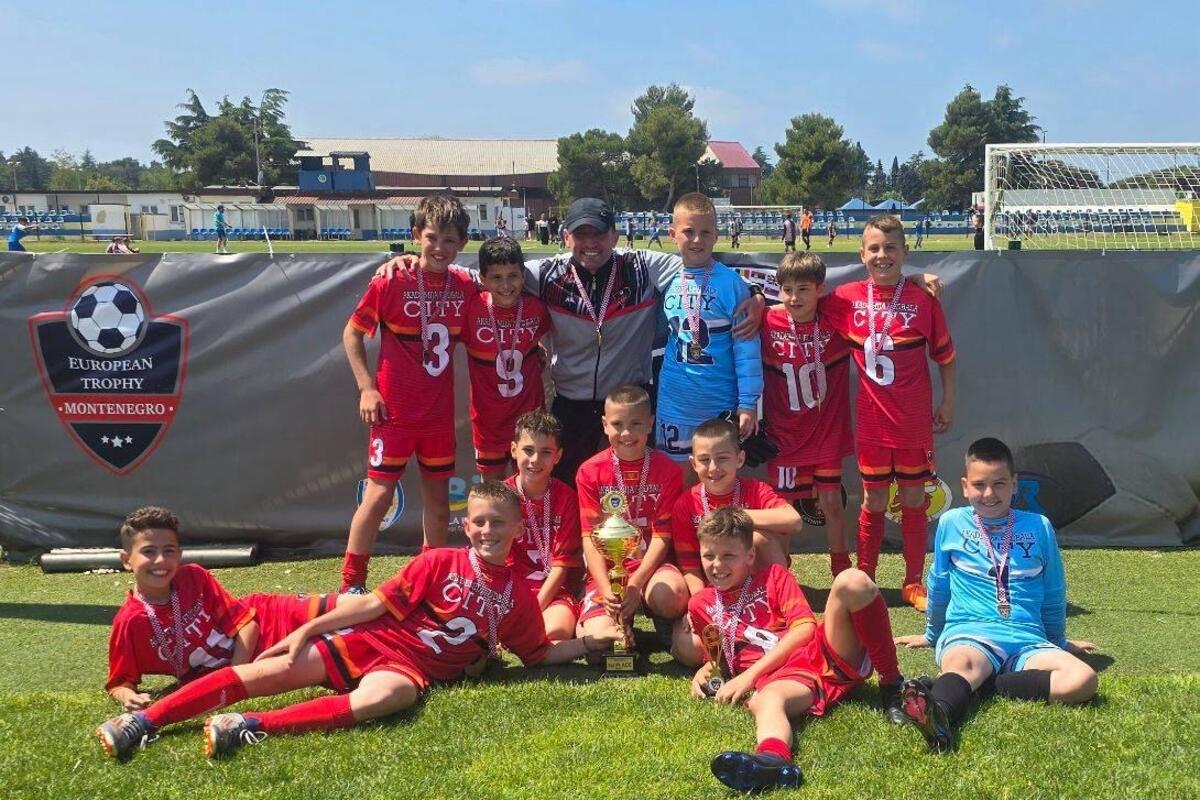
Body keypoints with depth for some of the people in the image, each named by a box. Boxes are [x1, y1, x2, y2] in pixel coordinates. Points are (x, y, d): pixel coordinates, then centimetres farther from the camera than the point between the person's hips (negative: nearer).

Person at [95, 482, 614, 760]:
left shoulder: (519, 599, 8)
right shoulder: (440, 563, 1)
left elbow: (540, 654, 20)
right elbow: (378, 603, -1)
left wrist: (590, 643, 9)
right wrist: (308, 629, -6)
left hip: (412, 670, 0)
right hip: (368, 642, 1)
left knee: (380, 698, -38)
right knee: (266, 671, -15)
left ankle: (252, 728, -42)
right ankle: (145, 720, -15)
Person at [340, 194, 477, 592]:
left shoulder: (465, 287, -1)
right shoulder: (392, 283, -12)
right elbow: (352, 333, -4)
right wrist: (366, 387, -10)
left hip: (440, 411, 4)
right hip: (394, 410, -4)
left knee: (438, 494, 12)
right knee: (379, 493, -3)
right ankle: (351, 584, 7)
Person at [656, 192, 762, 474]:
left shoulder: (730, 283, -9)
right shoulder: (667, 280, 3)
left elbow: (747, 347, -10)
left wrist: (748, 403, -12)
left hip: (721, 407, -3)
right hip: (674, 406, 3)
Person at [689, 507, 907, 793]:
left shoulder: (774, 576, 17)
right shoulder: (701, 605, 22)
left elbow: (804, 627, 2)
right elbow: (718, 656, 33)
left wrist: (750, 674, -8)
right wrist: (704, 672, 5)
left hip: (826, 653, 1)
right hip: (786, 677, 0)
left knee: (852, 581, -25)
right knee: (764, 700, -41)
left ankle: (892, 686, -19)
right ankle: (773, 759, -77)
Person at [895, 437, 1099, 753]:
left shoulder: (1039, 527, 12)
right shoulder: (951, 523, 10)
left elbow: (1054, 592, 24)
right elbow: (938, 585, 23)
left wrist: (1059, 641, 32)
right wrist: (932, 635, 32)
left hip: (1027, 640, 2)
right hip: (968, 632, -2)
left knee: (1083, 680, -29)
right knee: (961, 663, -39)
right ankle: (939, 716, -72)